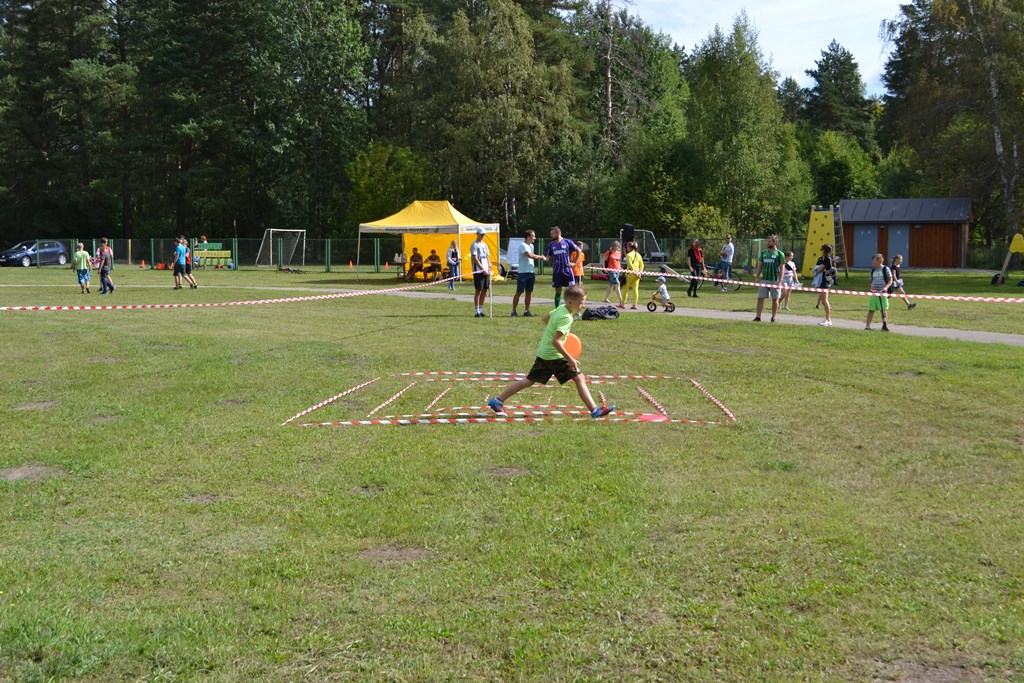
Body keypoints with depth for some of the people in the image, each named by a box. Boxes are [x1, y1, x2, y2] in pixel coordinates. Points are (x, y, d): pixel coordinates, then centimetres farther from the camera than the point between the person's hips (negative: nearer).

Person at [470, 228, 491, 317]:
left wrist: (489, 268, 3)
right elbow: (475, 259, -13)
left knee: (484, 291, 8)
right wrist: (483, 269, -17)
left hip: (486, 271, 7)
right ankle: (477, 312, -2)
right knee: (478, 291, -5)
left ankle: (481, 311, 15)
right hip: (478, 271, -7)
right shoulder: (474, 245, -6)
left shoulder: (485, 245, 17)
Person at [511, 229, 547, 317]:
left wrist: (539, 257, 4)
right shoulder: (522, 245, -12)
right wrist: (541, 257, -15)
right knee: (519, 292, -5)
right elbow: (530, 255, -24)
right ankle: (514, 311, -1)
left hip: (531, 272, 8)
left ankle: (526, 311, 14)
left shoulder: (531, 246, 16)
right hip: (523, 272, -8)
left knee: (529, 292, 8)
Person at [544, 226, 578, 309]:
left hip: (567, 270, -3)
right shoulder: (551, 244, 8)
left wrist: (574, 262, 0)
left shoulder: (567, 242, -2)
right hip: (556, 271, 3)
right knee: (558, 291, 6)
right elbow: (548, 257, 15)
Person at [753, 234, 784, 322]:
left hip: (775, 280, -4)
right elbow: (760, 266, 14)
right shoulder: (763, 253, 10)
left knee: (775, 299, 4)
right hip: (764, 280, 4)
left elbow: (781, 268, -4)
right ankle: (758, 317, -2)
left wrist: (780, 281, -11)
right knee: (760, 298, -2)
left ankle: (773, 317, 13)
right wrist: (757, 277, 5)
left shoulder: (780, 254, -3)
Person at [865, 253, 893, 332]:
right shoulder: (873, 270, 10)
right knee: (871, 310, 0)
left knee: (883, 310, 4)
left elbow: (890, 280, -1)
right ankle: (867, 326, 2)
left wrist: (886, 287, -17)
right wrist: (871, 289, 3)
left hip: (883, 292, -3)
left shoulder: (885, 269, -2)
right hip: (873, 292, 3)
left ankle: (884, 325, 14)